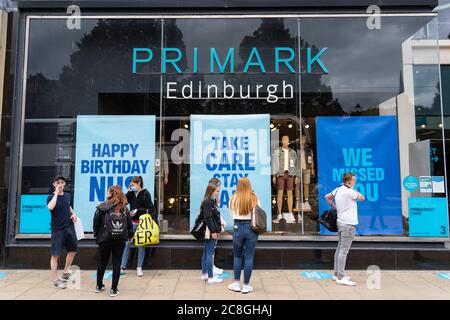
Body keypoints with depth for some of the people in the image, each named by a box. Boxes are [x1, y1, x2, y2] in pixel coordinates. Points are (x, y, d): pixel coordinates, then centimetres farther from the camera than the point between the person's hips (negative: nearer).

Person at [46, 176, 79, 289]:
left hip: (69, 227, 6)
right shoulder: (51, 197, -8)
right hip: (57, 229, -6)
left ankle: (65, 273, 32)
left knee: (73, 250, 16)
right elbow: (50, 207, -30)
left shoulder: (67, 195, 8)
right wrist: (56, 193, -22)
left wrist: (73, 214, 6)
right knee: (55, 255, -1)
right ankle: (55, 280, 7)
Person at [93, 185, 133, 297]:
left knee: (102, 262, 19)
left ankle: (99, 286, 34)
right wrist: (129, 235, 18)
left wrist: (96, 235, 11)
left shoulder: (102, 208, -7)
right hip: (120, 240, 0)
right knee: (116, 264, 8)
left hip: (105, 239, 0)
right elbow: (130, 224, 2)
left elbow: (96, 223, -5)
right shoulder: (125, 209, -1)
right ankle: (114, 290, 11)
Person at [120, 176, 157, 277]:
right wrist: (129, 191, -4)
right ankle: (123, 267, 6)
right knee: (126, 243, -2)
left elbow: (150, 207, -7)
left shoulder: (145, 193, -3)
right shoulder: (131, 194, 11)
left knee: (141, 245, 4)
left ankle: (139, 268, 13)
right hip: (132, 222, 4)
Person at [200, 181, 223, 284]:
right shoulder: (207, 202, -15)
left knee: (206, 253, 16)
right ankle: (210, 278, 0)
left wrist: (217, 231, 16)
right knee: (209, 254, -5)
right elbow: (208, 218, -19)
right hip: (210, 232, -10)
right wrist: (213, 231, -19)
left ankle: (204, 274, 26)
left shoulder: (212, 202, 14)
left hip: (213, 231, 10)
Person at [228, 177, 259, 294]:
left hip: (238, 228, 0)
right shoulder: (254, 199, -5)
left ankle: (237, 284, 21)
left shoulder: (234, 198, -5)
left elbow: (232, 214, 1)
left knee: (237, 256, 16)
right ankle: (246, 285, 15)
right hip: (252, 228, 0)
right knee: (249, 257, 7)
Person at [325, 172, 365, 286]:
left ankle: (337, 274, 21)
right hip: (348, 224, -9)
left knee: (340, 248, 13)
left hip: (341, 222, 9)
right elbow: (362, 198, -5)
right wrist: (353, 189, 6)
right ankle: (341, 277, -5)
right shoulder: (348, 191, -16)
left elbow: (327, 197, 22)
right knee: (344, 250, -8)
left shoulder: (338, 189, 10)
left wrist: (333, 206, 23)